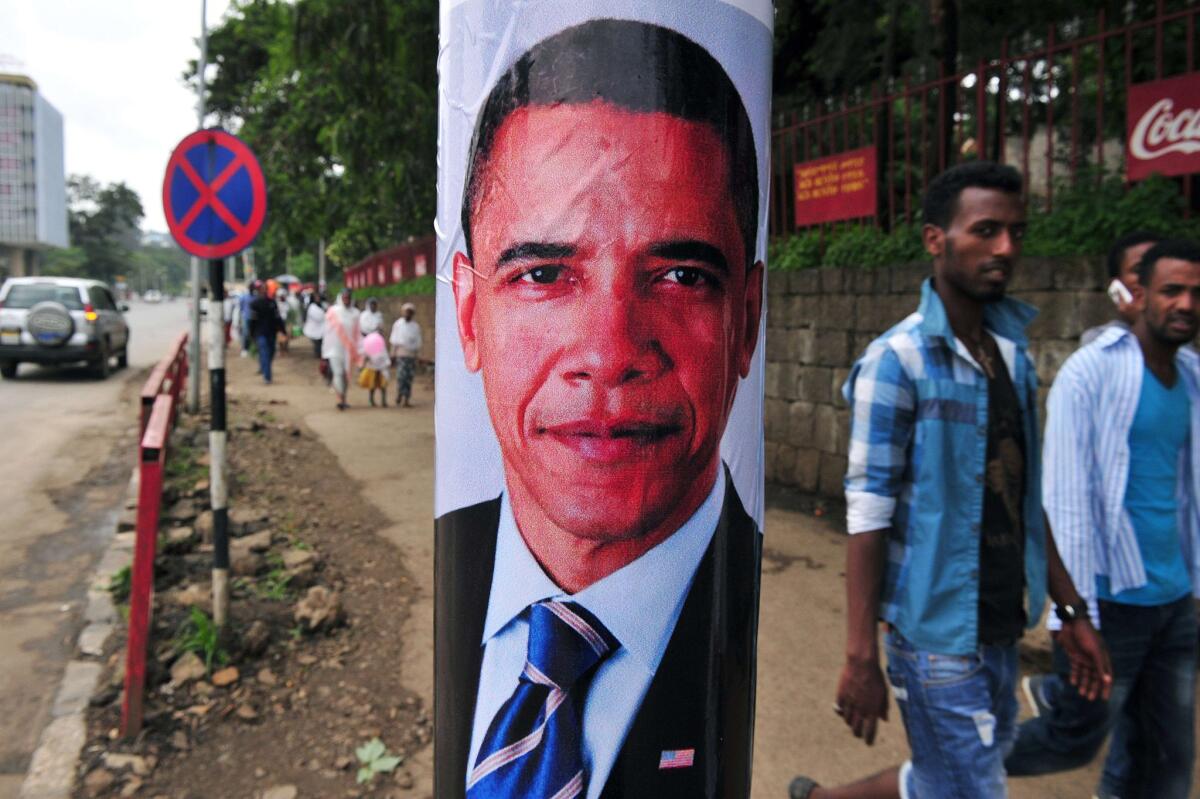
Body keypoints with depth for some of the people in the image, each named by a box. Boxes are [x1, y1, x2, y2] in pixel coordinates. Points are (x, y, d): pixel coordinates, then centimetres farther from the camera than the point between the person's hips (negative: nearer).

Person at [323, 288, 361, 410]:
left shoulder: (355, 313, 4)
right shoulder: (333, 312, -2)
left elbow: (356, 332, 7)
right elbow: (328, 330, 1)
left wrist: (357, 349, 4)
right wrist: (327, 349, 0)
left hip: (349, 348, 3)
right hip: (335, 347, -3)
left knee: (347, 373, 7)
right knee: (338, 372, -12)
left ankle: (343, 398, 20)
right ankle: (340, 399, -14)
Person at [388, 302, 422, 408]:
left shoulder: (416, 326, 12)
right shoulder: (398, 324, 4)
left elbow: (418, 343, 13)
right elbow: (394, 340, 4)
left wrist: (417, 356, 8)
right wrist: (393, 354, -1)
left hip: (412, 354, 3)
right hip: (401, 353, -3)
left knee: (409, 377, 1)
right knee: (401, 376, -10)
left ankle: (406, 400, 3)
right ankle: (399, 399, -6)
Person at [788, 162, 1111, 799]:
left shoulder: (1013, 356, 7)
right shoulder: (898, 359, -14)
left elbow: (1026, 500, 13)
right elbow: (868, 512, -17)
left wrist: (1072, 611, 13)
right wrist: (860, 657, -17)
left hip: (1001, 626, 7)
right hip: (936, 630, -7)